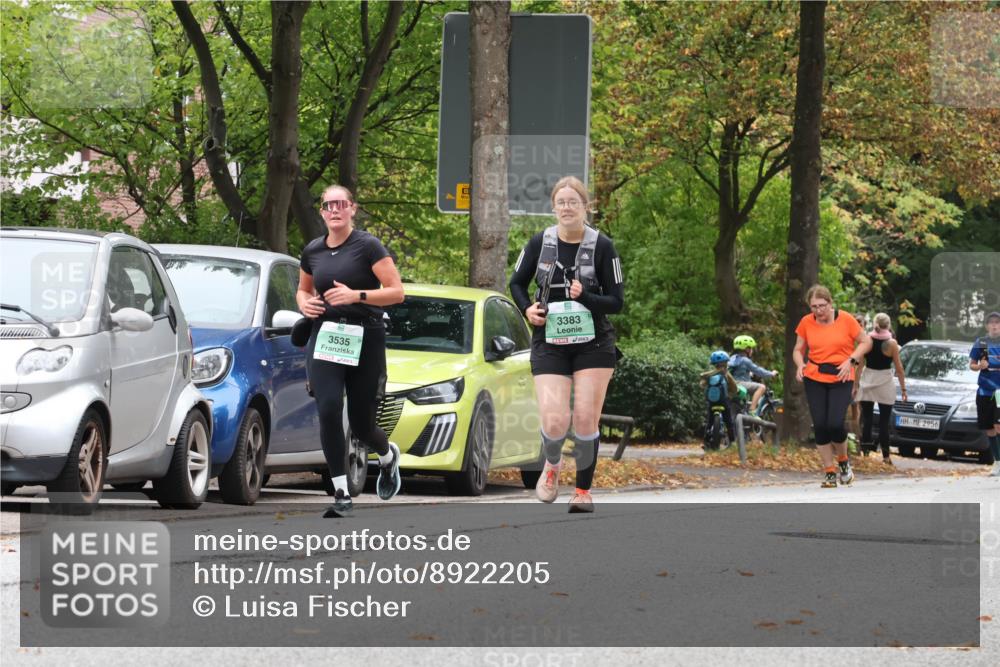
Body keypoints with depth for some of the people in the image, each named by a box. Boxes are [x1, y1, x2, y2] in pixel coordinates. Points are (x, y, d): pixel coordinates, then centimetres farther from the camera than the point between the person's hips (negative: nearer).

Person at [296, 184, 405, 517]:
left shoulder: (368, 246, -5)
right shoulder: (312, 251, 8)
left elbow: (396, 291, -8)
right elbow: (303, 289, 26)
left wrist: (356, 295, -21)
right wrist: (304, 303, 2)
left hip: (364, 340, -3)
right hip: (324, 337, 3)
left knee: (361, 424, 3)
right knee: (328, 411, -18)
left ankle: (388, 455, 41)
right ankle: (342, 495, -13)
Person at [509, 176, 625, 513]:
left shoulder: (602, 247, -5)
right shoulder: (539, 243, 0)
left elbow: (616, 302, -4)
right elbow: (517, 283, 15)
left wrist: (585, 297, -22)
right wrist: (527, 309, -4)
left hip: (593, 344, -1)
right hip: (549, 344, 1)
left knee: (585, 422, -5)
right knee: (554, 423, -12)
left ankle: (584, 491, 13)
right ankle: (551, 466, 22)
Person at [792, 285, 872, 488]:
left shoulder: (846, 320, -5)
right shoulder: (806, 323, 2)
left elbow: (866, 342, 3)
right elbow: (798, 349, 12)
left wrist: (851, 361, -11)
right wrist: (800, 365, -9)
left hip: (841, 379, -3)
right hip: (814, 380, 3)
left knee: (835, 424, -15)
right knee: (820, 426, -3)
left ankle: (843, 460, 14)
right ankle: (830, 473, 9)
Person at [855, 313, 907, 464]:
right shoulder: (891, 343, -7)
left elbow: (860, 364, -1)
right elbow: (898, 368, -4)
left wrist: (856, 384, 5)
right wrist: (903, 388, 3)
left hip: (867, 382, 2)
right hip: (885, 382, -2)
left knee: (866, 418, 6)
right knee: (884, 421, 2)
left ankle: (865, 449, -6)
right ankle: (885, 456, 2)